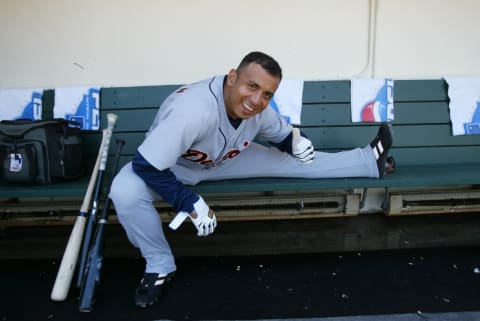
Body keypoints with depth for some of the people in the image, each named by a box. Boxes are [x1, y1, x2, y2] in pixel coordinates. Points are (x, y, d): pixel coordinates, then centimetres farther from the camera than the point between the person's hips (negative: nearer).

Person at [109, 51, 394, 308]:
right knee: (125, 192, -34)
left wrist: (296, 140, -22)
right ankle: (160, 265, -10)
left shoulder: (260, 110, -20)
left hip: (225, 159, 4)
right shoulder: (194, 109, -42)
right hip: (174, 165, -3)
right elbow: (146, 166, -36)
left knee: (292, 159, -5)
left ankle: (369, 161, 12)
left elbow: (282, 135, 1)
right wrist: (192, 205, -32)